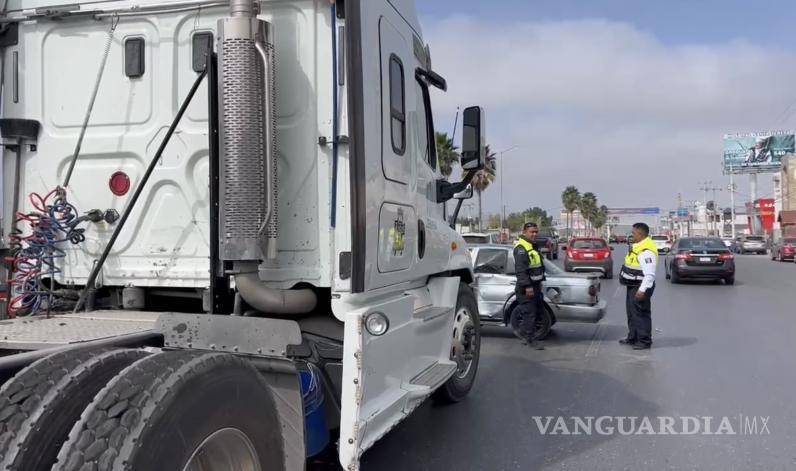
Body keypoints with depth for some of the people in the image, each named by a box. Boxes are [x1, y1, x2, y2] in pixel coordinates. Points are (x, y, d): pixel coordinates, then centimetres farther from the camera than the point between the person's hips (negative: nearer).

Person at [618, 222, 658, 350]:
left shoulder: (646, 251, -23)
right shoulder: (637, 246, 10)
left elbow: (650, 275, -27)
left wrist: (642, 290, -30)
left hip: (640, 287, -11)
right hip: (632, 286, 11)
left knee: (640, 314, -4)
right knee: (631, 312, 19)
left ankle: (644, 341, 5)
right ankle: (632, 337, 31)